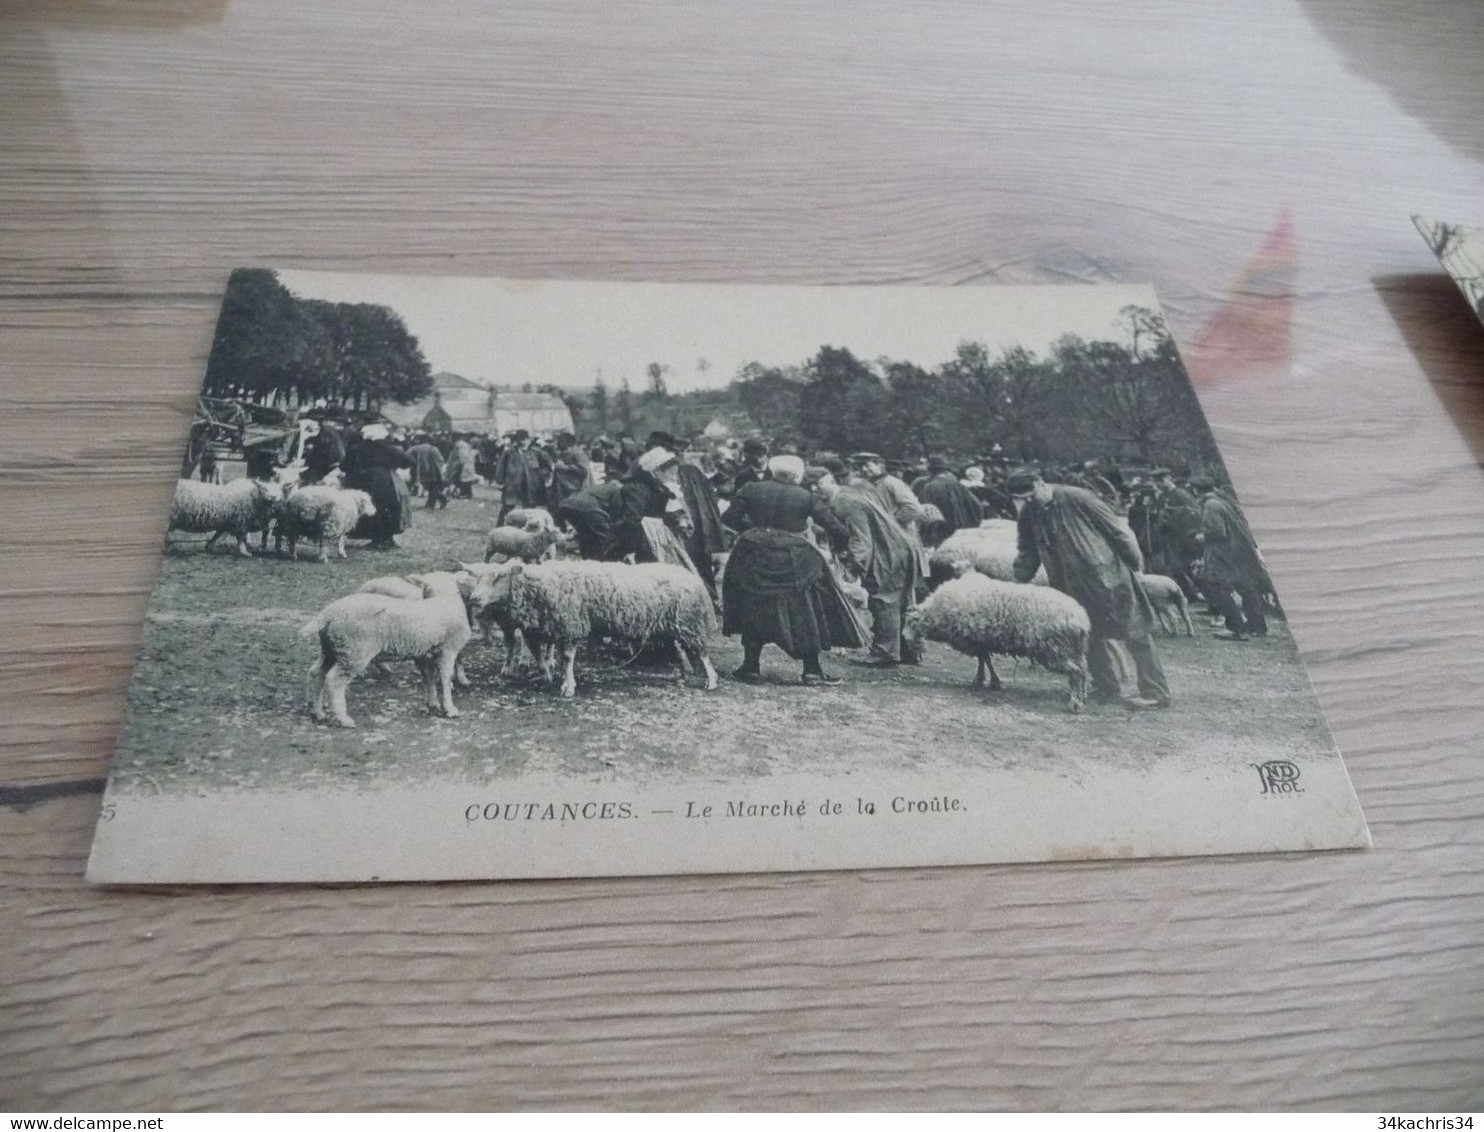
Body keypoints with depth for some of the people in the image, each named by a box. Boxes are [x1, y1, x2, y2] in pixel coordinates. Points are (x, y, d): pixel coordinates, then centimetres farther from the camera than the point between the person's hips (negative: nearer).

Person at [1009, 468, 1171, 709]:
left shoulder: (1077, 498, -16)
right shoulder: (1028, 515, 1)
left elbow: (1116, 530, -10)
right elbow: (1027, 556, 8)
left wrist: (1135, 565, -6)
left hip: (1108, 576, -6)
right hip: (1075, 587, 6)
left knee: (1135, 633, -1)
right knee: (1092, 636, 9)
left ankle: (1155, 692, 4)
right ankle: (1107, 689, 21)